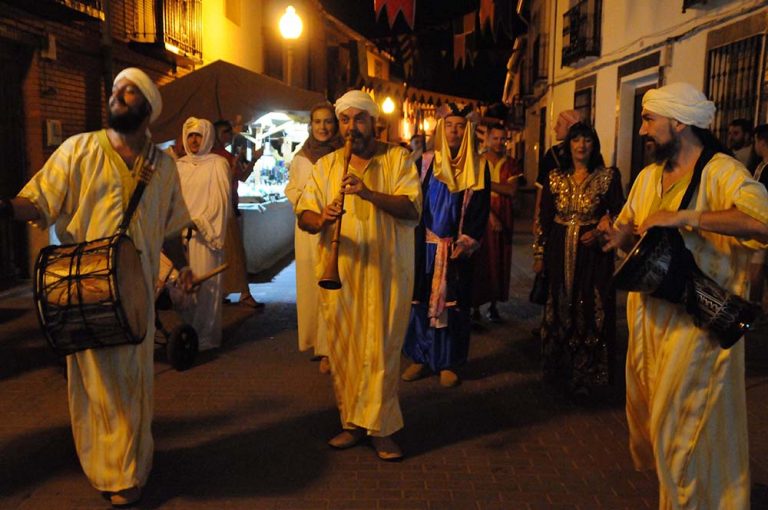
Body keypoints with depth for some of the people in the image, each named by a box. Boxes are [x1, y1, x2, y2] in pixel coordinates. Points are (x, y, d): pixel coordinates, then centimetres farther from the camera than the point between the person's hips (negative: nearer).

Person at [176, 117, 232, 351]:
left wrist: (197, 224, -13)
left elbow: (219, 201, -6)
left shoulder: (217, 164, 1)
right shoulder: (179, 165, 16)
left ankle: (205, 337, 5)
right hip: (181, 235, 5)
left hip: (204, 235, -4)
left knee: (205, 287, -4)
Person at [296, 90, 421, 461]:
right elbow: (303, 215, 5)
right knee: (342, 347, 7)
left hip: (386, 270, -3)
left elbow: (412, 208, -9)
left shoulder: (398, 159, 4)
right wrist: (320, 219, -19)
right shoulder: (325, 165, 12)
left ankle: (380, 427, 11)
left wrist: (369, 193, -24)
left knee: (381, 347, -1)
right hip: (339, 269, 3)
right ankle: (353, 422, 21)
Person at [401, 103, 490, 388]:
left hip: (458, 248, -1)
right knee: (422, 299, 4)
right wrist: (414, 239, -7)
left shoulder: (478, 168, 3)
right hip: (425, 245, 1)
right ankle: (421, 358, 17)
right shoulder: (426, 163, 5)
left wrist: (467, 241, -12)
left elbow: (480, 209, 0)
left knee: (453, 302, 3)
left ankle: (448, 363, 14)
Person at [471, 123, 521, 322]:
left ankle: (494, 304, 14)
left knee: (499, 261, 5)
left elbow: (512, 190, -6)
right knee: (480, 261, -4)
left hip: (504, 220, 2)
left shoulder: (511, 164, 8)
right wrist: (490, 215, -17)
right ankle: (476, 306, 3)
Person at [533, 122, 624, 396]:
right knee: (559, 309, 9)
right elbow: (544, 218, 7)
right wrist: (539, 254, 5)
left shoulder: (608, 176, -1)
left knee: (590, 311, 1)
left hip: (593, 253, -2)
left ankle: (587, 374, 15)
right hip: (560, 253, 3)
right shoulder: (555, 178, 6)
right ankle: (560, 369, 24)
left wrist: (601, 232, -16)